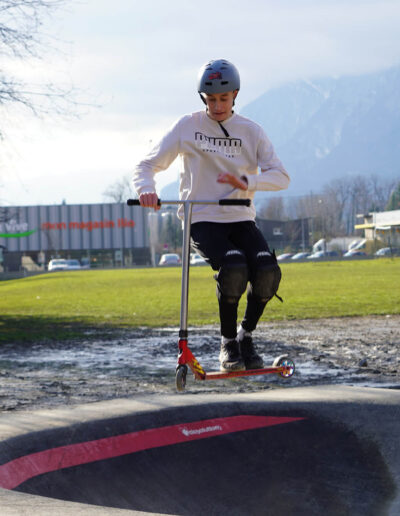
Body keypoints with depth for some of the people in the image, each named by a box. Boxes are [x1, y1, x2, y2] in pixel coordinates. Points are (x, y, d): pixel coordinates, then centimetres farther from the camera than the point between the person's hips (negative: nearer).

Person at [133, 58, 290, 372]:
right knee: (233, 267, -33)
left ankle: (246, 335, 1)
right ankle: (228, 343, -11)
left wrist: (246, 181, -21)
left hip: (241, 220, 2)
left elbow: (280, 177, -2)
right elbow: (148, 165, 6)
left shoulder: (251, 131, 8)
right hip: (202, 220, -2)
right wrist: (146, 189, -18)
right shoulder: (188, 126, 4)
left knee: (268, 271, -26)